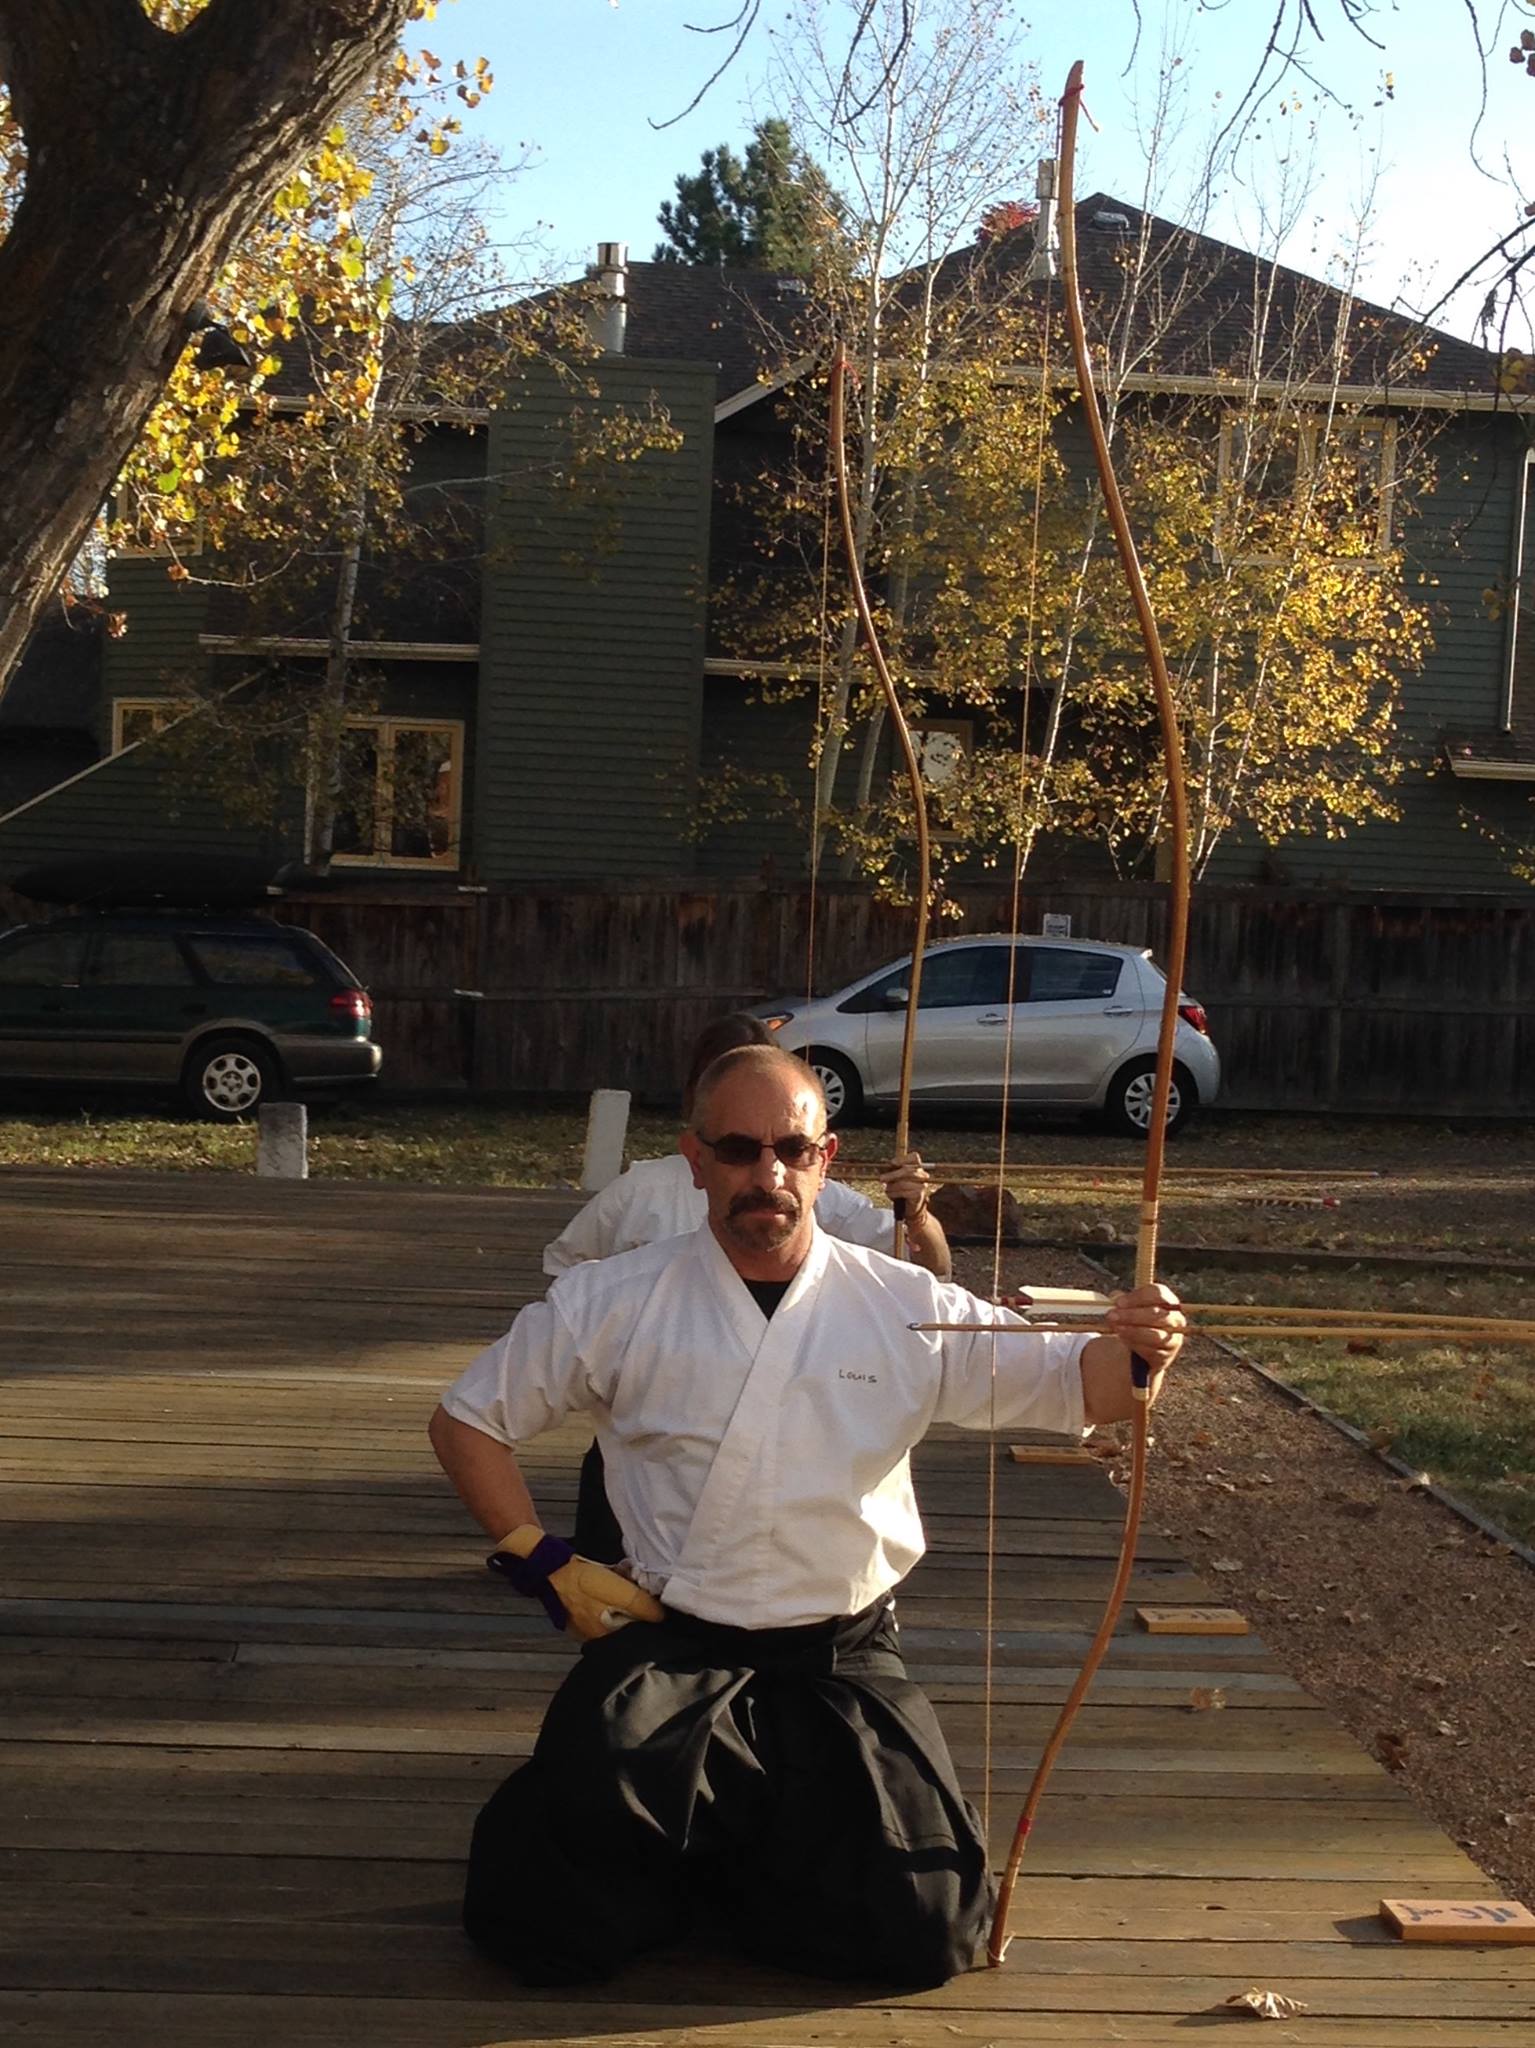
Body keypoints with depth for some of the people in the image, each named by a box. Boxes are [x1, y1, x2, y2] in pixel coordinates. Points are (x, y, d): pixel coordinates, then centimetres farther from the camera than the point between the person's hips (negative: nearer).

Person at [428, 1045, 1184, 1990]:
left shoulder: (909, 1309, -3)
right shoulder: (616, 1302, -4)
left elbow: (1069, 1384, -5)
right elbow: (469, 1419, 7)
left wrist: (1133, 1356, -29)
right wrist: (548, 1567, -2)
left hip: (843, 1658, 1)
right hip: (671, 1645, -1)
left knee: (924, 1929, -10)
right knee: (557, 1925, -16)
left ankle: (725, 1849, 19)